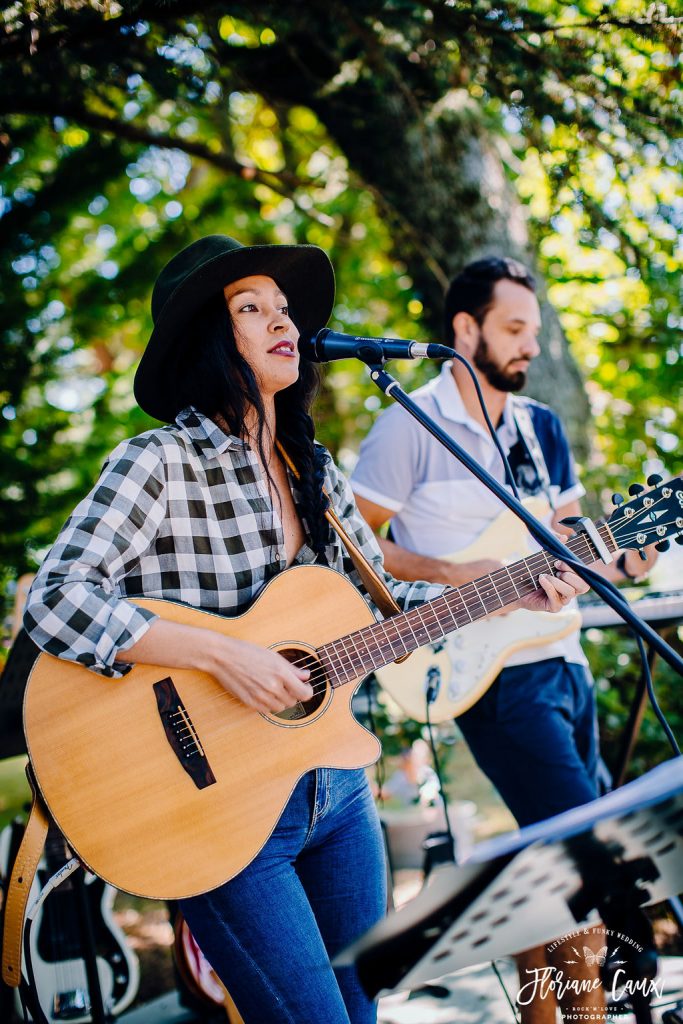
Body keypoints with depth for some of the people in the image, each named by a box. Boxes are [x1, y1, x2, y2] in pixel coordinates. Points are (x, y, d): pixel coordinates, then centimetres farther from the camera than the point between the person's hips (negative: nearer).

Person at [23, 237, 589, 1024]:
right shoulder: (161, 463, -13)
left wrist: (513, 596, 3)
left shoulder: (313, 469, 9)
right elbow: (54, 602, -23)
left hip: (335, 788, 7)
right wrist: (223, 656, -29)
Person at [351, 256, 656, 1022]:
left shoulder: (541, 428, 14)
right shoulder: (411, 424, -7)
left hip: (562, 658, 7)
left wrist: (617, 560, -3)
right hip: (493, 671, -7)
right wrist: (453, 575, -17)